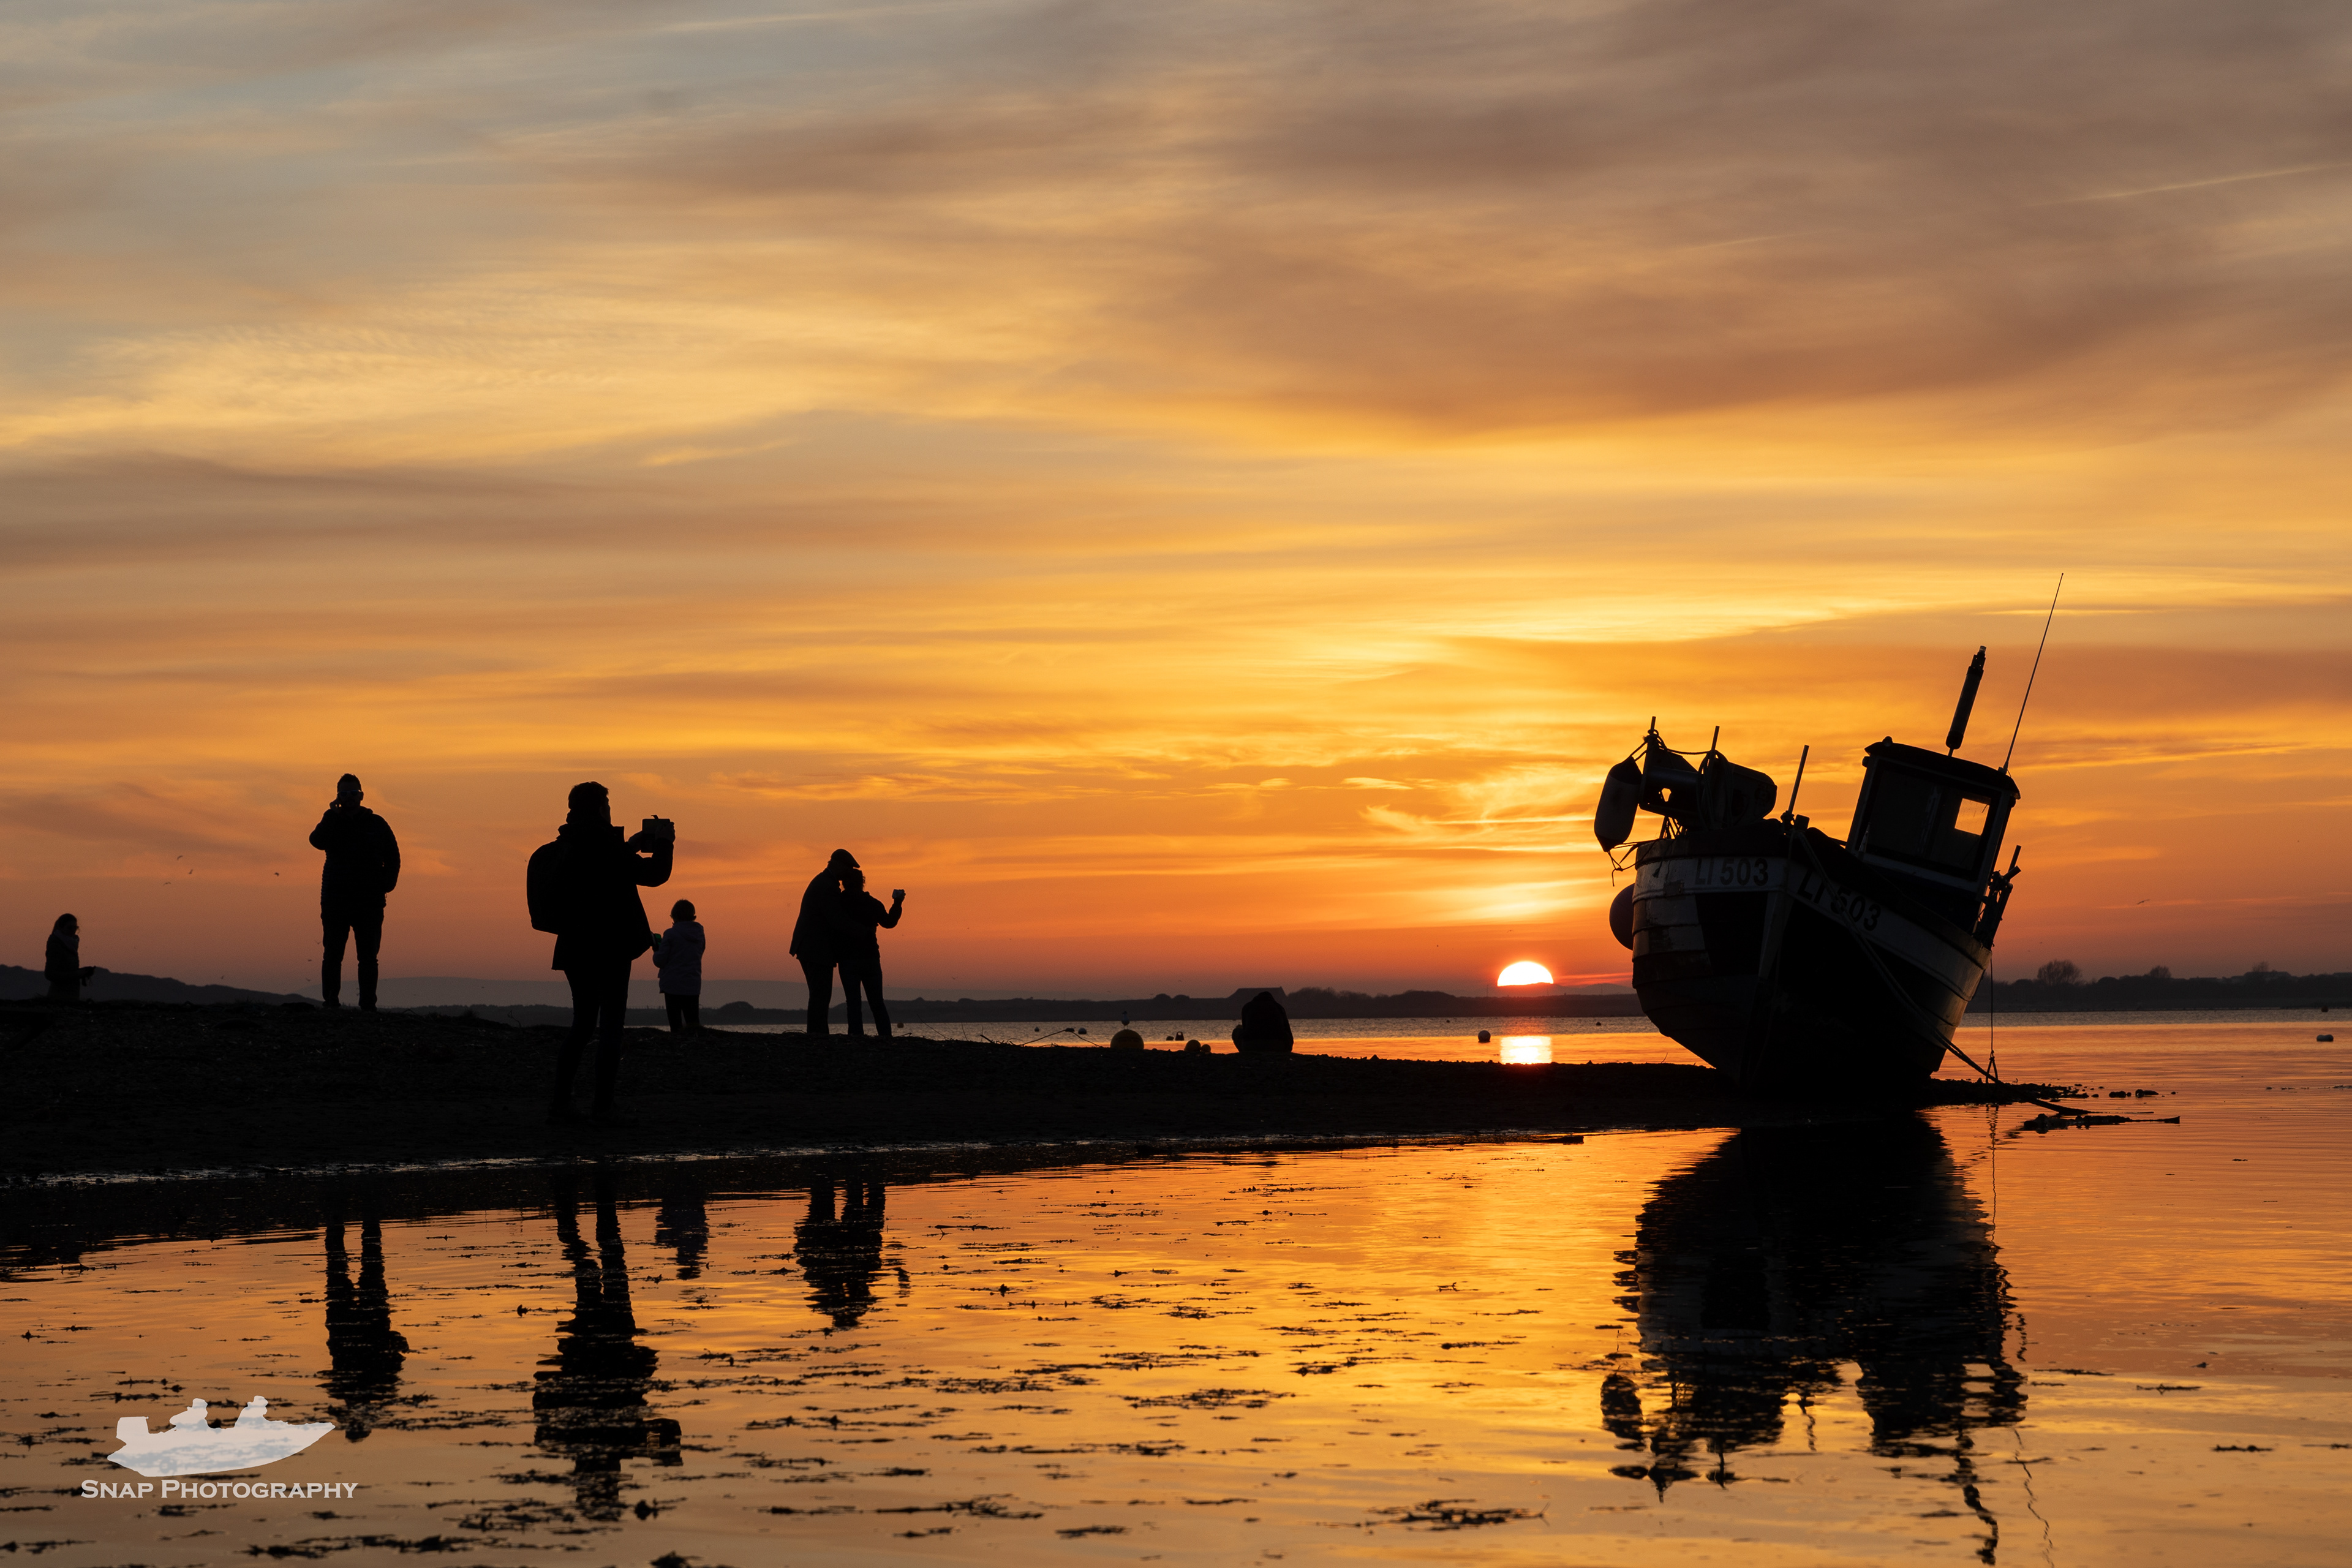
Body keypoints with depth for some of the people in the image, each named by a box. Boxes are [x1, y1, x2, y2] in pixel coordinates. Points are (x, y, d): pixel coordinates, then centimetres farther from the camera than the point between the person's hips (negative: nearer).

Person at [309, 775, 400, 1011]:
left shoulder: (376, 824, 9)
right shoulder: (331, 822, 7)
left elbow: (393, 856, 15)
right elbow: (317, 841, -14)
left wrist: (388, 882, 0)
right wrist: (332, 814, -15)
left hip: (370, 901, 0)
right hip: (336, 900, 0)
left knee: (368, 956, 0)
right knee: (333, 954, -1)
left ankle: (368, 1004, 1)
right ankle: (331, 1001, 2)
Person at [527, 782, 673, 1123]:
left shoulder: (560, 850, 8)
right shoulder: (607, 849, -15)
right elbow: (654, 875, -14)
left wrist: (629, 848, 25)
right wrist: (664, 844, 3)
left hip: (575, 951, 7)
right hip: (609, 951, -7)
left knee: (582, 1025, 15)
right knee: (611, 1026, 0)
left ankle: (560, 1102, 7)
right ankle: (602, 1105, -4)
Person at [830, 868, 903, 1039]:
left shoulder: (837, 904, -3)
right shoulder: (872, 903, 6)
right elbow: (889, 922, 18)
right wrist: (898, 904, 27)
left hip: (848, 959, -3)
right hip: (871, 957, 3)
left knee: (853, 999, -2)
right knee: (876, 999, 8)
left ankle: (856, 1032, -11)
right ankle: (884, 1032, 1)